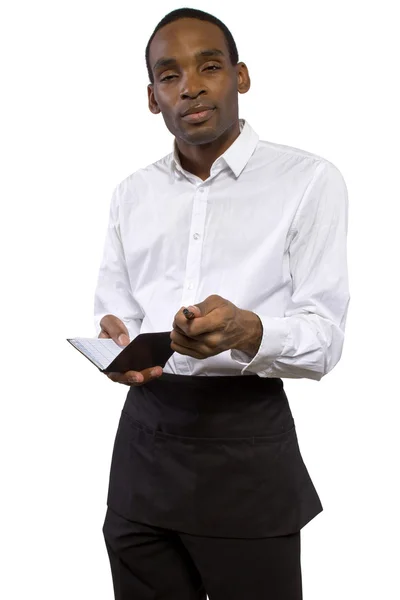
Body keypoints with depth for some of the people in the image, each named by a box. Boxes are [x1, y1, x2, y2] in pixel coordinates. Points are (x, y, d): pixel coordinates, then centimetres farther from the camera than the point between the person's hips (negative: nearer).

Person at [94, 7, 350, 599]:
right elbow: (113, 313, 13)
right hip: (144, 439, 4)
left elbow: (324, 339, -9)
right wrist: (114, 340, -12)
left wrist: (248, 332, -29)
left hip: (248, 442, -4)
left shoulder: (309, 181, -3)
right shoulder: (132, 194, 13)